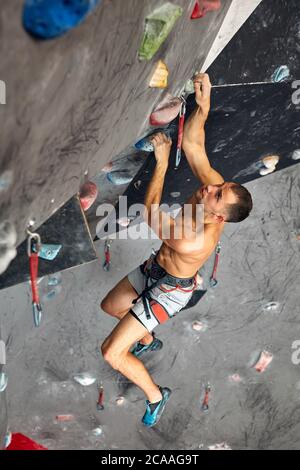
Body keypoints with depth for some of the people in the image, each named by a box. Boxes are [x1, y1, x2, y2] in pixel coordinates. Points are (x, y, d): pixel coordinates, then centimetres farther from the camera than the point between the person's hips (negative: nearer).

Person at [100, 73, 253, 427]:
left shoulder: (193, 242, -42)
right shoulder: (217, 186, -24)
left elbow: (150, 214, -28)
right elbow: (191, 144, -19)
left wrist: (161, 162, -25)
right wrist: (203, 104, -35)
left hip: (169, 289, -8)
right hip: (155, 267, 8)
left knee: (111, 353, -6)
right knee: (110, 306, 27)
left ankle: (155, 396, 19)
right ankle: (148, 340, 52)